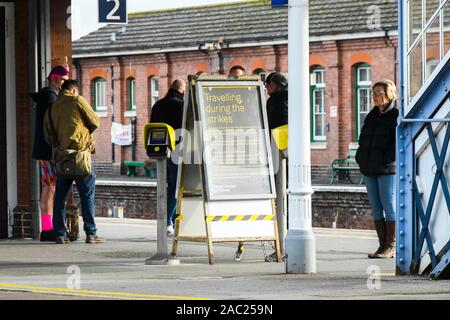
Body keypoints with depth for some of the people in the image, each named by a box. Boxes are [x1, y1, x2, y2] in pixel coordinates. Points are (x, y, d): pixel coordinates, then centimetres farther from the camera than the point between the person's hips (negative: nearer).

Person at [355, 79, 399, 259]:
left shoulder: (396, 116, -5)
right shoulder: (371, 116, 17)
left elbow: (398, 143, -12)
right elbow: (363, 139, 22)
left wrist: (385, 160, -15)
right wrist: (360, 158, 9)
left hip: (387, 170, -7)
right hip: (370, 170, 7)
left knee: (389, 207, -7)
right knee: (376, 209, 6)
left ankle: (390, 247, -5)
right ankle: (383, 246, 10)